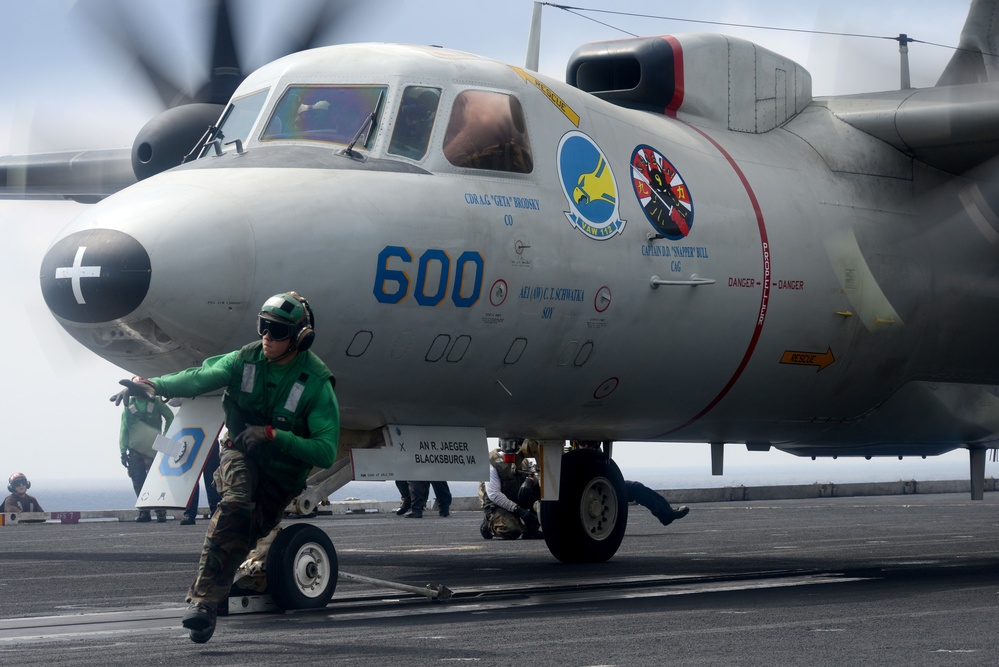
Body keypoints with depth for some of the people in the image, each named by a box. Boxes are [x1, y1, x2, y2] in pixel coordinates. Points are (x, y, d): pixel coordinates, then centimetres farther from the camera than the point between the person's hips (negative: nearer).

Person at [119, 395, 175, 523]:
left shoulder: (156, 402, 4)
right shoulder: (128, 405, 9)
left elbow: (169, 417, 12)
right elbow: (124, 429, 8)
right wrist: (123, 451, 1)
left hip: (153, 449, -2)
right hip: (134, 449, 2)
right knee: (138, 482, 1)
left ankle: (160, 512, -7)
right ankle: (144, 512, 7)